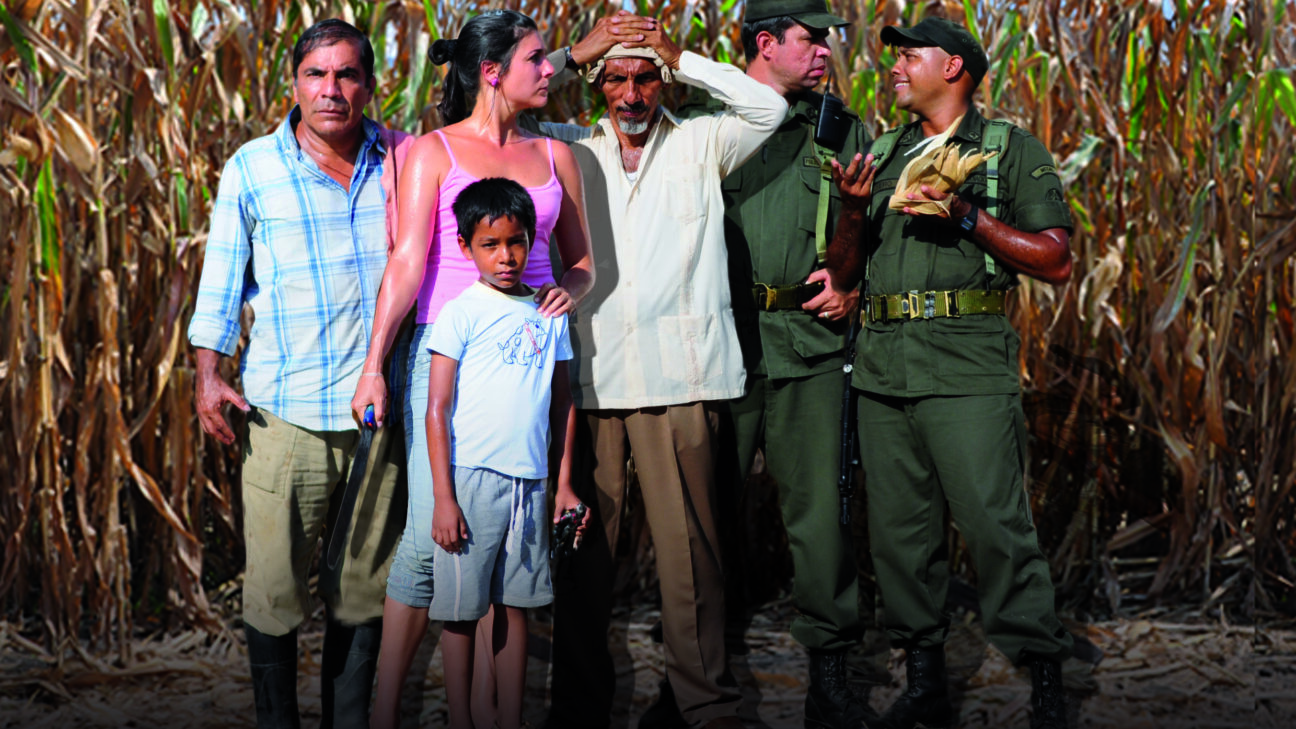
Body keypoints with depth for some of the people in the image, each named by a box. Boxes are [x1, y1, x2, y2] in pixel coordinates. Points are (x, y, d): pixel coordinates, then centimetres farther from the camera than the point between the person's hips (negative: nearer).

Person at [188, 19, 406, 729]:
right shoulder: (252, 169, 0)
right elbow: (221, 278, 4)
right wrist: (208, 376, -2)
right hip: (286, 411, -2)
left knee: (368, 583, 11)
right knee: (274, 587, 0)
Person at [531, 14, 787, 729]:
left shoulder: (699, 145, 11)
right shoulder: (569, 149, 15)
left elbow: (768, 108, -2)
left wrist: (681, 59, -1)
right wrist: (574, 53, 3)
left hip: (679, 376, -1)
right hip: (586, 375, 2)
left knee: (688, 544, -3)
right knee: (582, 542, 4)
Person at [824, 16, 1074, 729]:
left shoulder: (1013, 151, 5)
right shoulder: (882, 155, 19)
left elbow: (1056, 262, -3)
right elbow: (843, 273, 18)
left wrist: (969, 217, -11)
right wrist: (855, 211, -1)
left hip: (967, 367, -5)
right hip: (883, 366, 5)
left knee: (995, 523, -11)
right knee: (898, 530, 6)